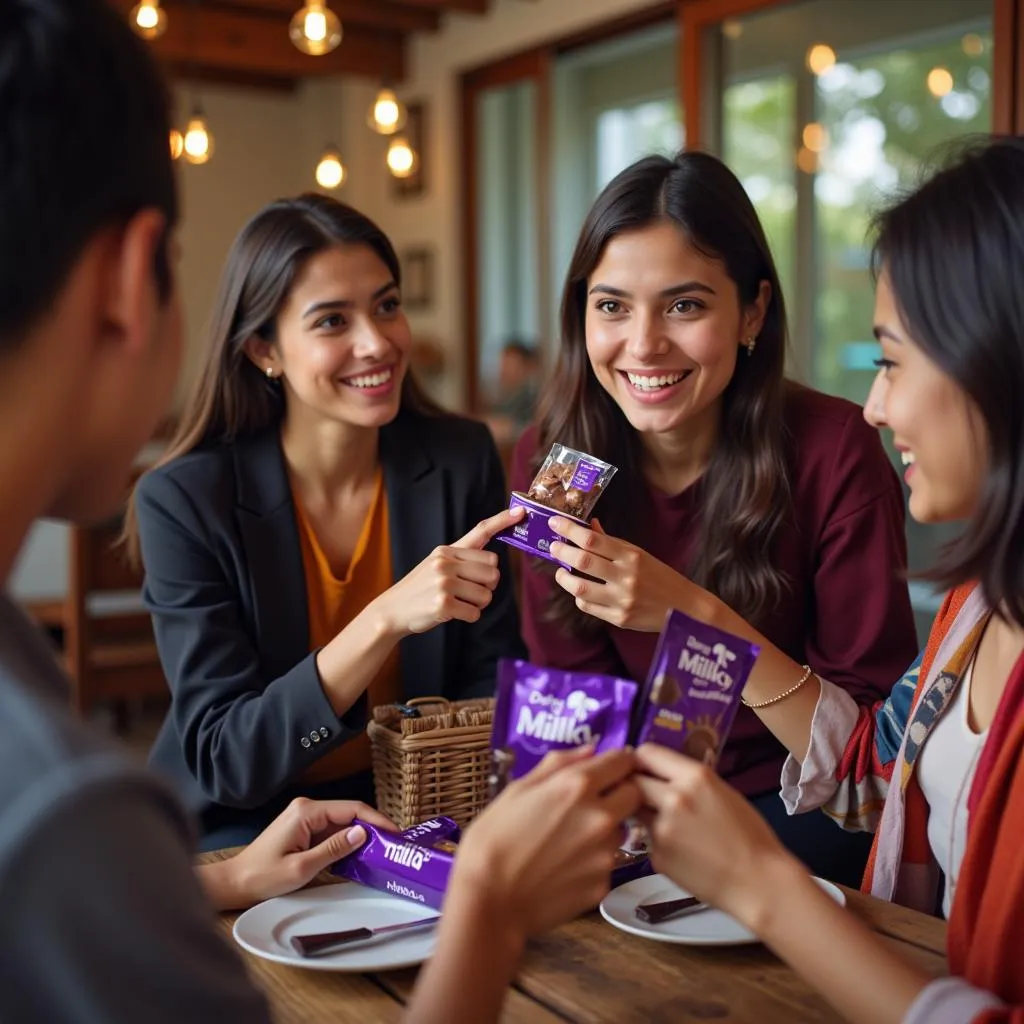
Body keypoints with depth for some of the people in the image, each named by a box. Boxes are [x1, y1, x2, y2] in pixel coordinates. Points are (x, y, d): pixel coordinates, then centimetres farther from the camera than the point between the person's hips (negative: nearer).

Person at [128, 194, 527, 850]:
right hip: (243, 821, -3)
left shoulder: (464, 461, -6)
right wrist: (386, 619, -32)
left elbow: (491, 685, -2)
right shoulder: (183, 501, -14)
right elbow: (223, 761, -19)